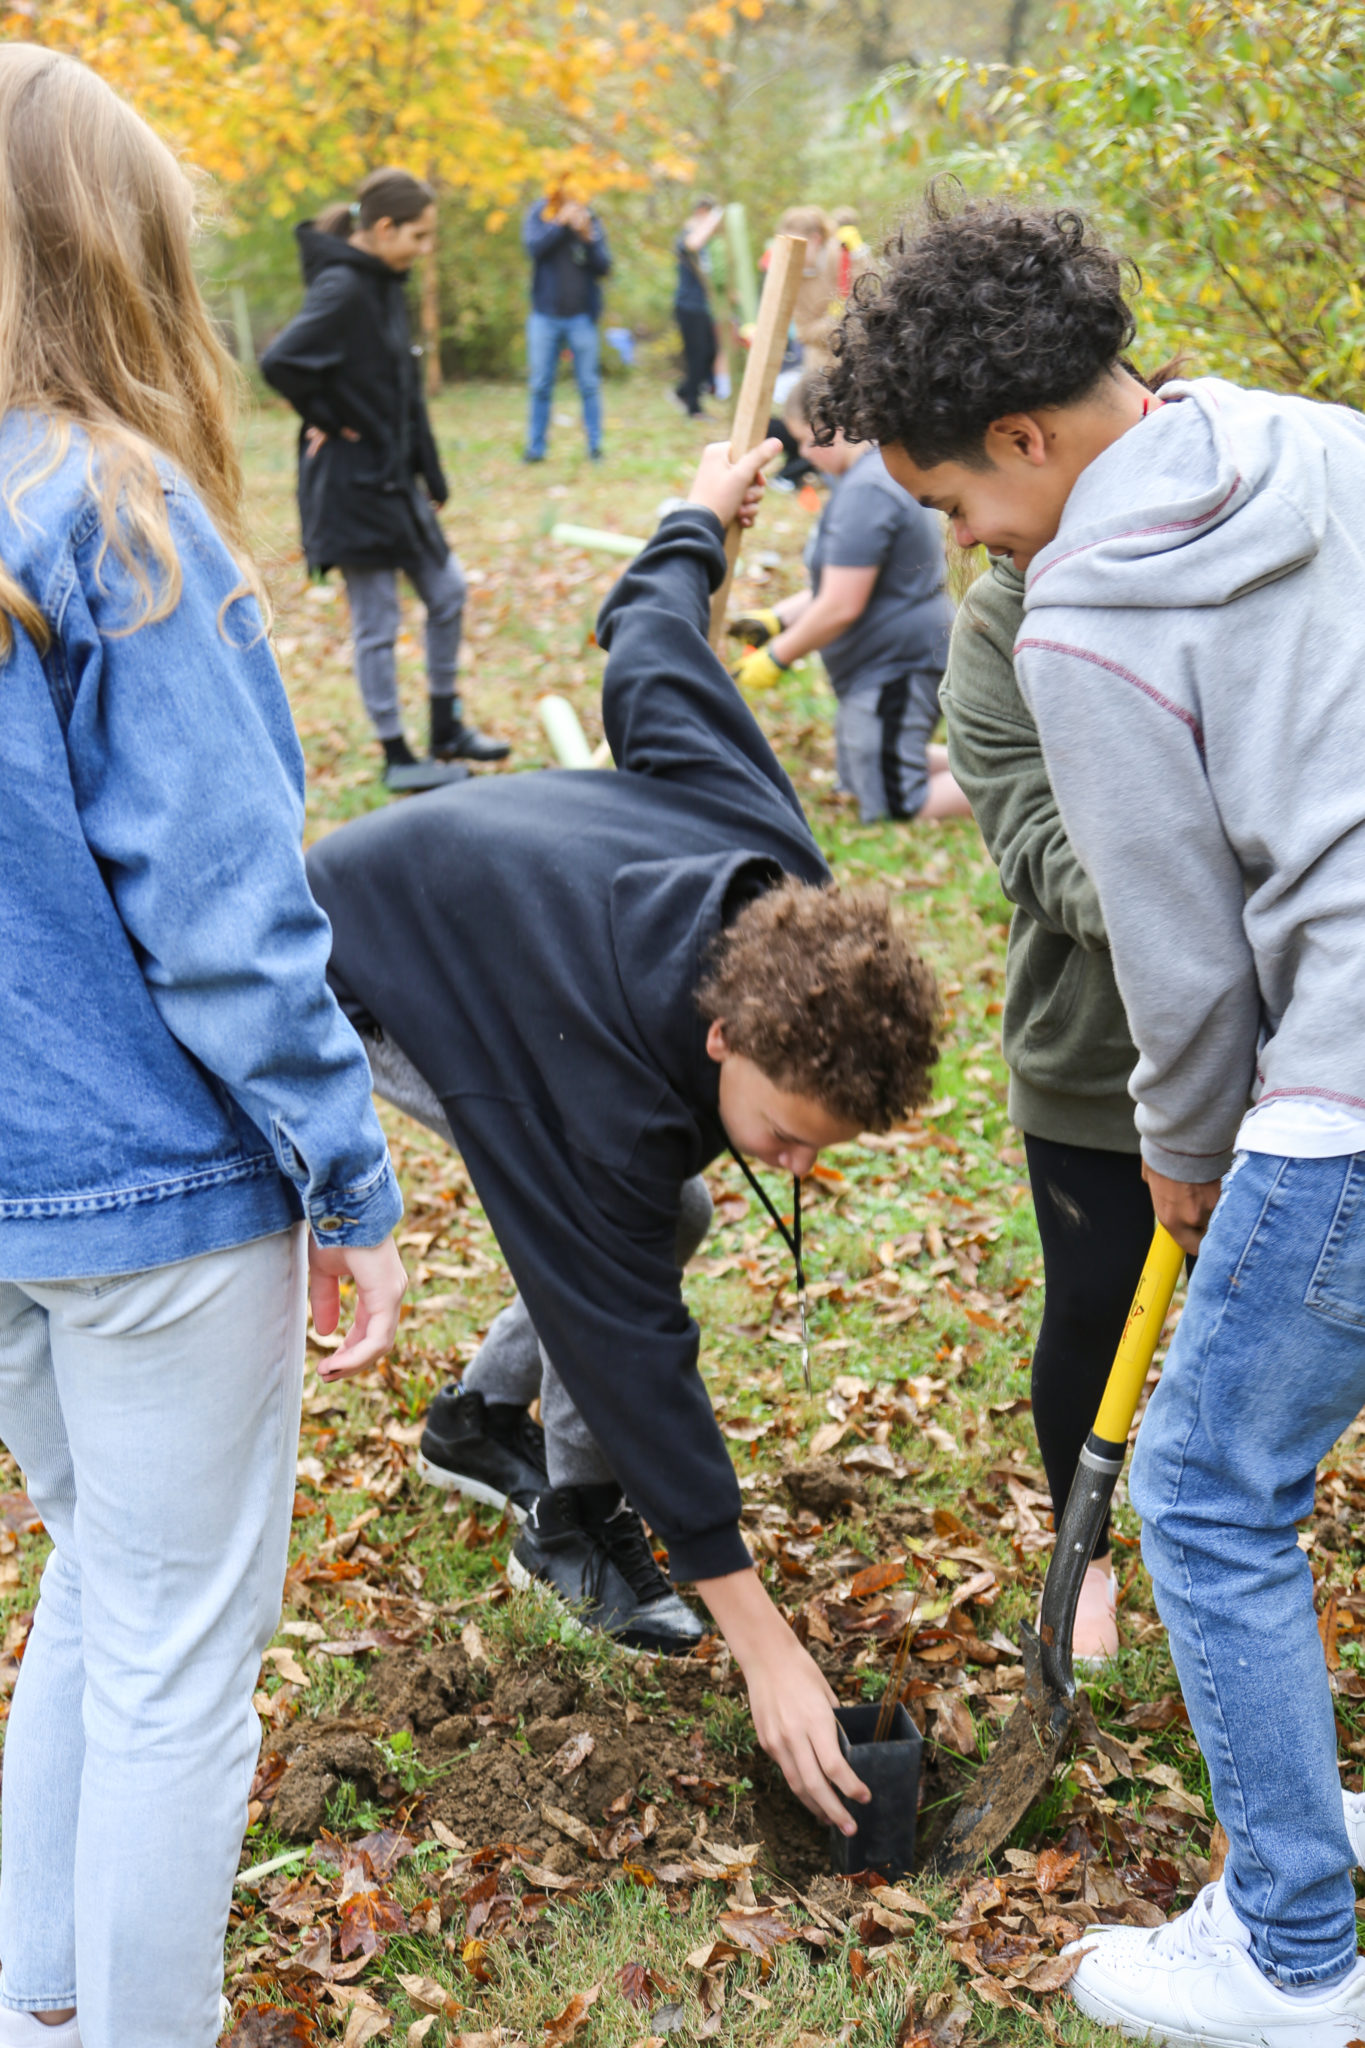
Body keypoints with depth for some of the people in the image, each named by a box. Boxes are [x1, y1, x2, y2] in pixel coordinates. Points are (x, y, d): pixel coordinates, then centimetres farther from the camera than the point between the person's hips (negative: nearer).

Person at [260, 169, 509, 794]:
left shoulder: (385, 286, 9)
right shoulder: (341, 288, -19)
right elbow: (281, 361, -31)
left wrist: (429, 470, 13)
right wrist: (326, 419, -16)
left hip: (393, 477, 9)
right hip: (351, 481, -9)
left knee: (447, 591, 15)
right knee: (376, 625, 2)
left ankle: (447, 731, 28)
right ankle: (397, 758, 13)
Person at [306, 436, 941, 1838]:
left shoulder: (781, 876, -26)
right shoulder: (612, 1102, -41)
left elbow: (649, 649, -14)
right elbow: (633, 1343, -37)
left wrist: (702, 517, 11)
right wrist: (761, 1642, -34)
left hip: (481, 894, 7)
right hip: (363, 971, -7)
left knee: (624, 1221, 4)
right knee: (597, 1254, -19)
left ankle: (485, 1420, 24)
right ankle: (575, 1523, 1)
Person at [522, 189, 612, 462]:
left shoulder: (589, 219, 2)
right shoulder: (539, 213, 2)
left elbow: (604, 265, -2)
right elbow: (532, 245, -14)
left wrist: (588, 237, -16)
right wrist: (561, 222, -18)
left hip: (581, 316, 0)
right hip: (545, 314, 0)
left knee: (589, 385, 2)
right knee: (541, 386, 5)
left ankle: (594, 445, 11)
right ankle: (536, 447, 13)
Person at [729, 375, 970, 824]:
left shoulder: (865, 492, -23)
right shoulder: (884, 471, 12)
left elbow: (840, 607, -25)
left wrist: (776, 657, -12)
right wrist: (775, 617, 15)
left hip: (895, 669, -11)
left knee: (890, 809, -8)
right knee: (858, 778, 23)